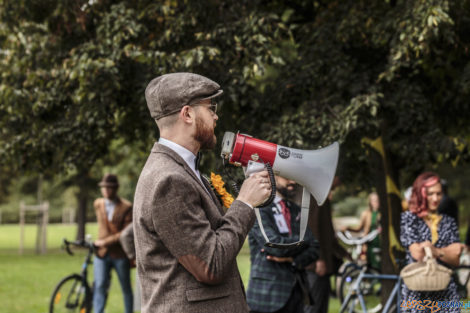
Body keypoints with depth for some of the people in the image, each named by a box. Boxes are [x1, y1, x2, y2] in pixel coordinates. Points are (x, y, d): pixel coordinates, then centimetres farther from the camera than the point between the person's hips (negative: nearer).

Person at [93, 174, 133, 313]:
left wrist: (106, 241, -16)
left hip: (120, 254, -3)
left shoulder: (126, 207, -7)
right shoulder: (98, 204, 8)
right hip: (102, 254, 3)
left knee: (126, 288, 9)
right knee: (100, 286, -10)